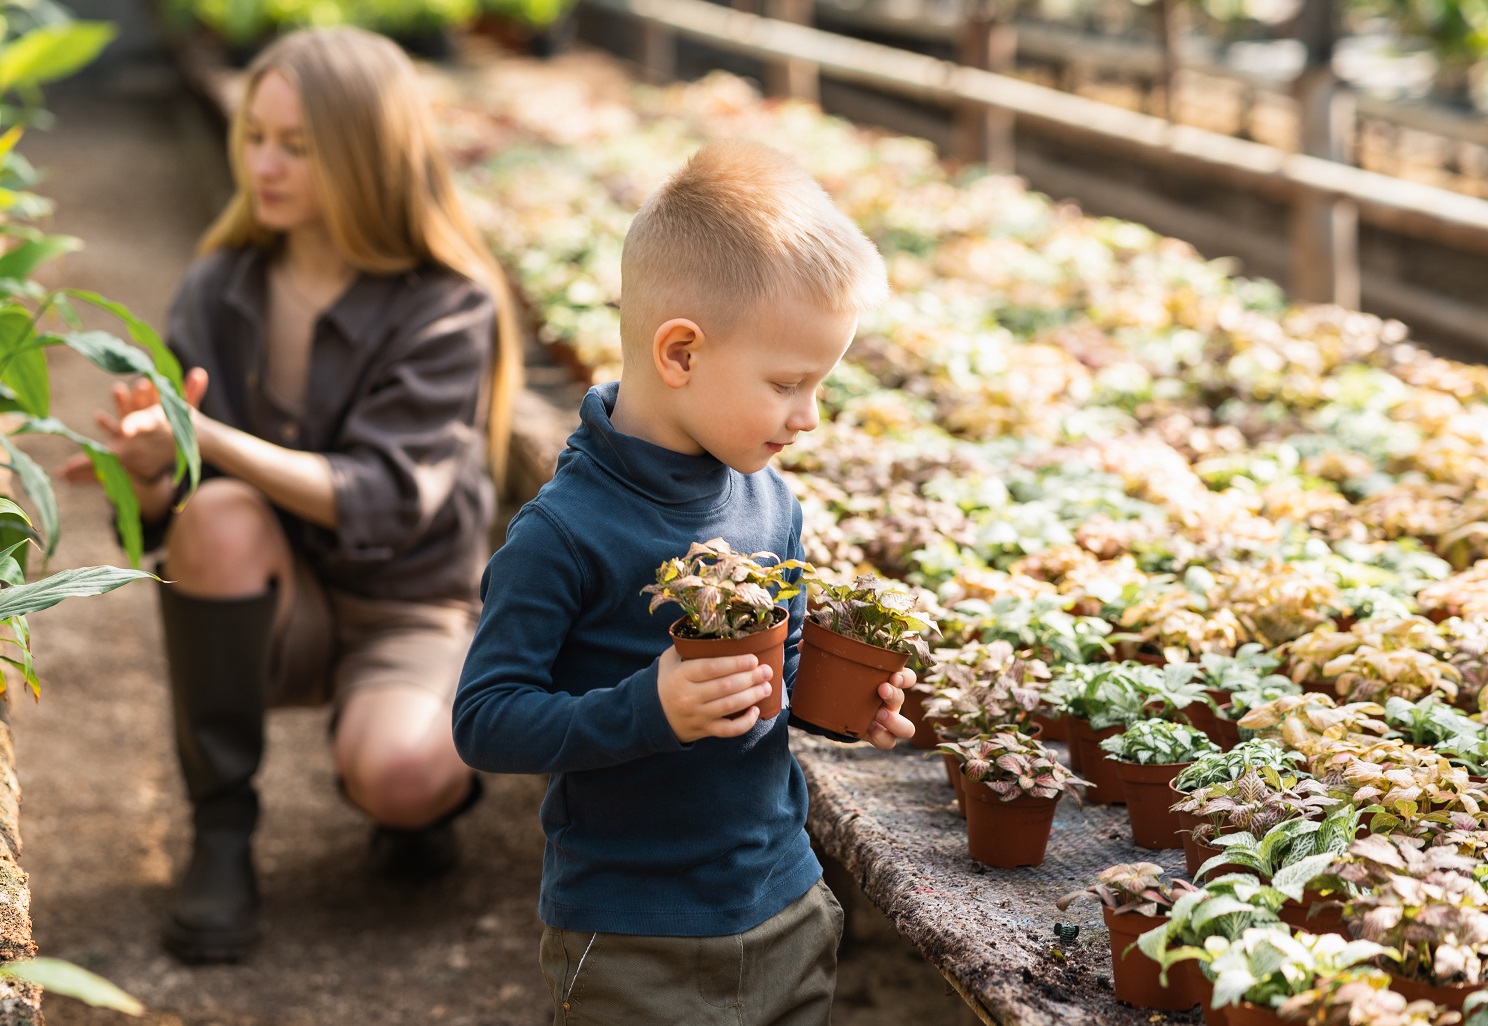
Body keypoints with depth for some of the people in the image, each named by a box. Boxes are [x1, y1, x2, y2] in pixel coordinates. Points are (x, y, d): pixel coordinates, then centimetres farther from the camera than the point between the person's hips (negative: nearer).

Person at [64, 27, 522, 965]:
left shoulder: (446, 307, -13)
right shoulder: (220, 290, -3)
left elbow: (382, 501, -24)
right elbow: (161, 514, -5)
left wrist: (206, 440, -35)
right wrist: (148, 467, -30)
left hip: (408, 608, -3)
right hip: (272, 610, 3)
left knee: (396, 775, -35)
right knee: (219, 515, -32)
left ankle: (431, 776, 6)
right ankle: (221, 832, -15)